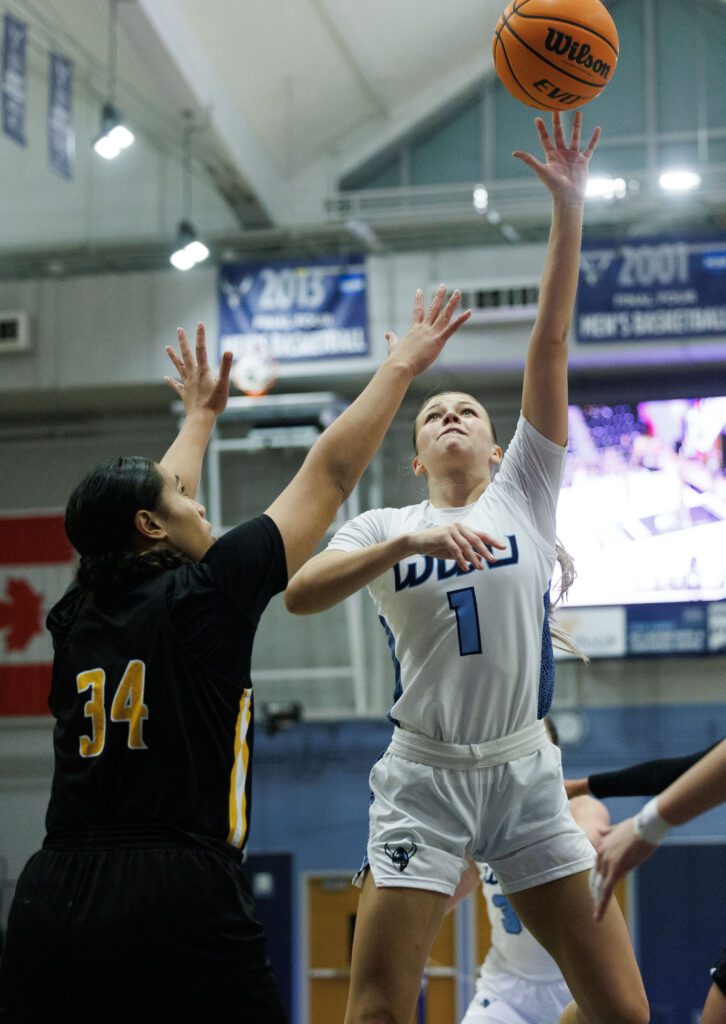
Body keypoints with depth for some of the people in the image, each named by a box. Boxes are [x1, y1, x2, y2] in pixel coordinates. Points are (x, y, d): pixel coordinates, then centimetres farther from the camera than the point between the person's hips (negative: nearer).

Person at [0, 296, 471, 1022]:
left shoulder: (76, 617, 13)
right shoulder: (204, 596, -1)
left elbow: (142, 503, 33)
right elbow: (330, 474, 6)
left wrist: (200, 416, 49)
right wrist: (400, 366, 18)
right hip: (178, 912, -5)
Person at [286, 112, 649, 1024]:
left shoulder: (525, 494, 9)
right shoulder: (385, 526, 8)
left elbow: (549, 346, 0)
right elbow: (298, 594, -11)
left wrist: (568, 210, -8)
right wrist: (406, 542, -23)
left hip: (526, 775, 1)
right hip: (425, 776, -1)